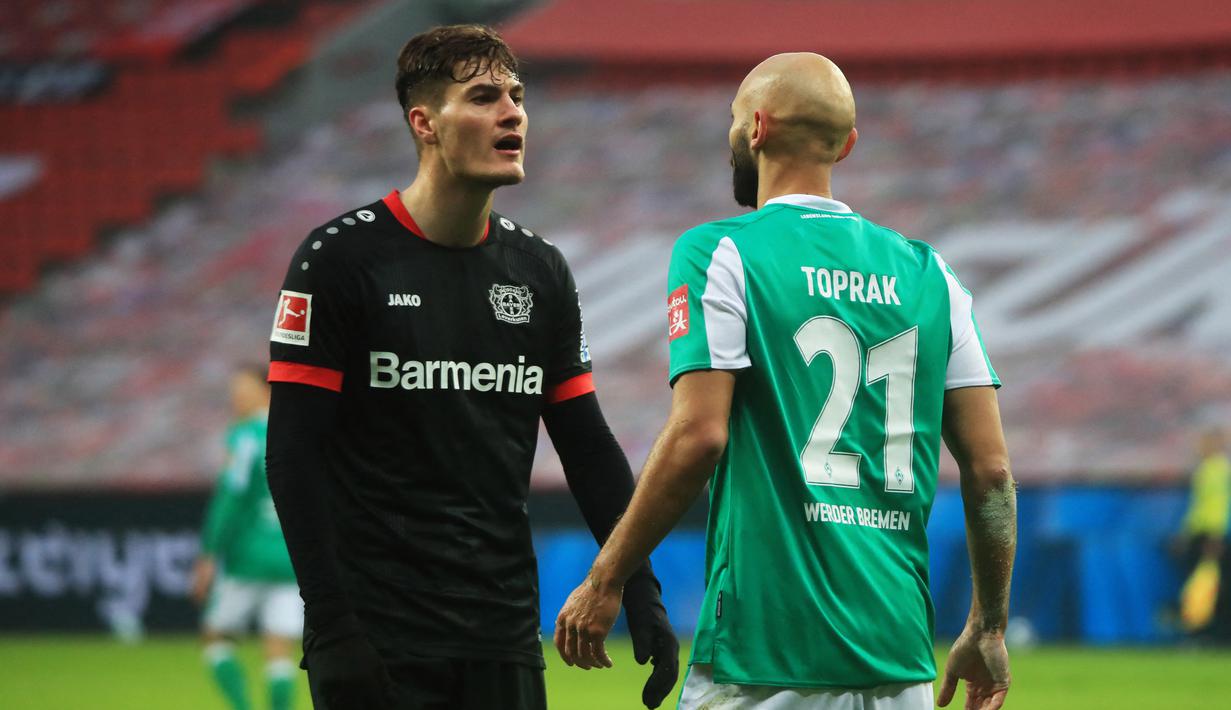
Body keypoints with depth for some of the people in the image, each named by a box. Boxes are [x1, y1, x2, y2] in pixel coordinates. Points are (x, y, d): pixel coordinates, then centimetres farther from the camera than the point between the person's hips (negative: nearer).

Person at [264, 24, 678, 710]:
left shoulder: (541, 271, 10)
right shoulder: (340, 257, -5)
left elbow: (589, 448, 13)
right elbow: (294, 453, -8)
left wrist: (642, 594, 3)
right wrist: (331, 625, -15)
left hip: (505, 640, 5)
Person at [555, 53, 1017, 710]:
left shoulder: (720, 254, -2)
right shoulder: (927, 273, 13)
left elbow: (697, 435, -13)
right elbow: (990, 468, 9)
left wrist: (604, 582, -5)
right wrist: (988, 630, 17)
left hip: (769, 651, -5)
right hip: (900, 650, 5)